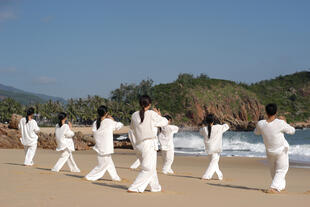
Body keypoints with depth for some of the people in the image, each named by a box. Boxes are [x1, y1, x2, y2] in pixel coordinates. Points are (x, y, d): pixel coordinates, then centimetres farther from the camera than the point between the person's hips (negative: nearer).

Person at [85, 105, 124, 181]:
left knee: (110, 163, 21)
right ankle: (89, 177, 9)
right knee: (102, 166, 6)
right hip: (105, 149, -7)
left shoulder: (95, 123, -3)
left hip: (99, 146, 7)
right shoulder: (109, 122, -16)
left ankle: (115, 177, 31)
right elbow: (120, 125, -3)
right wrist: (113, 120, 12)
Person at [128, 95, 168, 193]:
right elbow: (164, 122, 2)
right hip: (149, 144, -6)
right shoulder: (152, 114, -11)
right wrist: (159, 115, 18)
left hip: (138, 144, 7)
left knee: (151, 167, 21)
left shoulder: (134, 115, 2)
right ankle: (134, 188, -8)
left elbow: (132, 127, 20)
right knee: (148, 169, 0)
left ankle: (156, 187, 33)